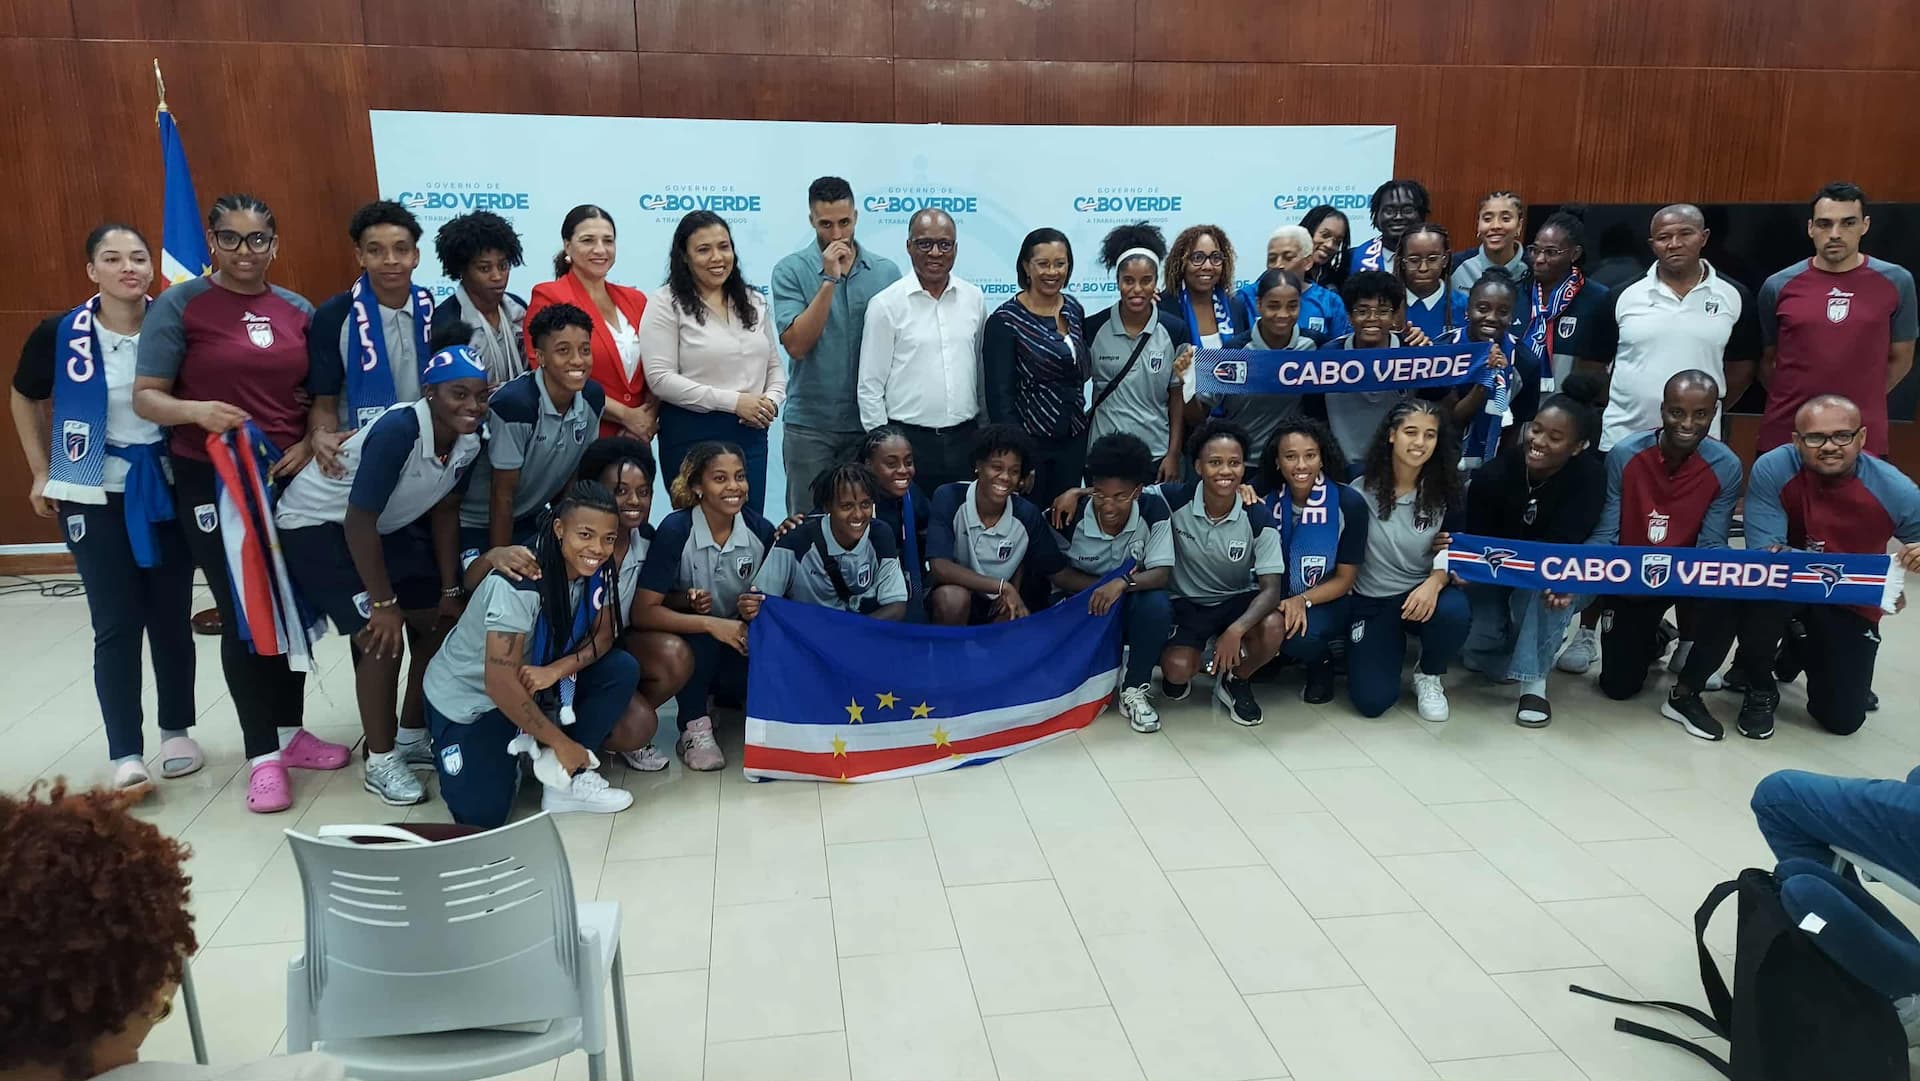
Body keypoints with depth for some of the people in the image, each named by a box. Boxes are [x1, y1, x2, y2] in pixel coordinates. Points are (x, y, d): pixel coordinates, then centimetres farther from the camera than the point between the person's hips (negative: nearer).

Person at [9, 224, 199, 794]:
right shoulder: (60, 333, -6)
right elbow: (26, 399, 11)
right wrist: (43, 473, 8)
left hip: (168, 489, 1)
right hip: (96, 494, -1)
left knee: (171, 618, 8)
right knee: (116, 626, -1)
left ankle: (177, 733, 24)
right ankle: (125, 755, 6)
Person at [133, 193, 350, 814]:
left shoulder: (297, 311, 8)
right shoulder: (180, 305, -4)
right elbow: (145, 397, -7)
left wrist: (310, 442, -6)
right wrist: (196, 411, -27)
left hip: (290, 478, 4)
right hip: (212, 482, -4)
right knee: (241, 615, 2)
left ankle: (291, 732, 27)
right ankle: (262, 754, 12)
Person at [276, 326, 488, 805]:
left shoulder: (468, 441, -12)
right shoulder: (398, 430, -33)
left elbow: (444, 513, 0)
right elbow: (359, 523, -30)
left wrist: (450, 590, 0)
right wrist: (384, 603, -24)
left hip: (387, 524, 8)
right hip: (316, 524, -8)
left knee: (441, 624, 7)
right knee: (380, 637, -16)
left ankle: (413, 737, 25)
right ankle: (381, 762, 1)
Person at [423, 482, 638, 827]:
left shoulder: (597, 571, -13)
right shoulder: (518, 583, -33)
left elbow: (602, 636, -6)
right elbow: (501, 685, -31)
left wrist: (555, 670, -26)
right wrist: (560, 742, -23)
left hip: (535, 681, 6)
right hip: (467, 696, -6)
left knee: (623, 670, -16)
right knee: (481, 814, -18)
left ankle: (567, 776, -7)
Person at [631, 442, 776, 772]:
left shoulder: (761, 530, -11)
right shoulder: (675, 531, -21)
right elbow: (643, 612, -24)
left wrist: (757, 607, -22)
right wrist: (712, 624, -34)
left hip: (739, 637, 3)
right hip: (687, 638, -3)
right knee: (701, 637, -36)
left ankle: (727, 697, 10)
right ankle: (694, 727, -12)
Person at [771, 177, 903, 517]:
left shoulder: (886, 271, 3)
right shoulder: (790, 271, -3)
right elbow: (796, 344, -14)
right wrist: (829, 280, -19)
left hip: (870, 422, 2)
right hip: (810, 425, -2)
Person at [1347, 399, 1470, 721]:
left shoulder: (1445, 489, -5)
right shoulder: (1362, 488, -9)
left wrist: (1434, 582, -28)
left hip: (1424, 592, 1)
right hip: (1372, 602, -1)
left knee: (1454, 612, -37)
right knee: (1372, 701, -16)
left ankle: (1429, 676, 0)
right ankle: (1394, 644, 22)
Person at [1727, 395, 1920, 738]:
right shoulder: (1772, 470, -24)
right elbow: (1764, 552, -25)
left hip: (1852, 604, 2)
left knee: (1843, 720, 0)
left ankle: (1795, 651, 35)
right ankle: (1760, 691, -8)